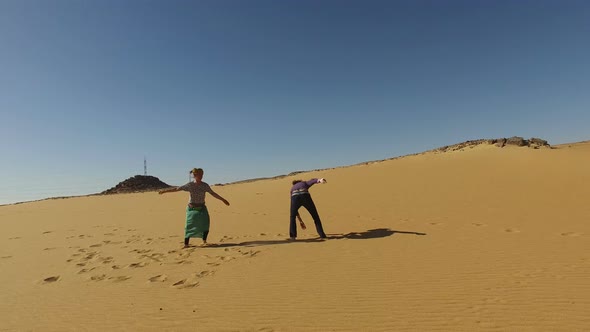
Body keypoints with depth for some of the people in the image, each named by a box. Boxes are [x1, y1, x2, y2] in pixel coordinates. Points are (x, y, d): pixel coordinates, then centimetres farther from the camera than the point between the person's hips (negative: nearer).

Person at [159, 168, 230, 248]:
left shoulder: (205, 185, -1)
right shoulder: (190, 185, -6)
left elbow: (213, 193, 6)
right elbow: (177, 189, -4)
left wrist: (223, 199, 8)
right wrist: (164, 191, -5)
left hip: (202, 208, 2)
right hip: (192, 208, -1)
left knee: (205, 224, -9)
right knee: (189, 226, -2)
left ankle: (204, 241, 9)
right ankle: (186, 243, 10)